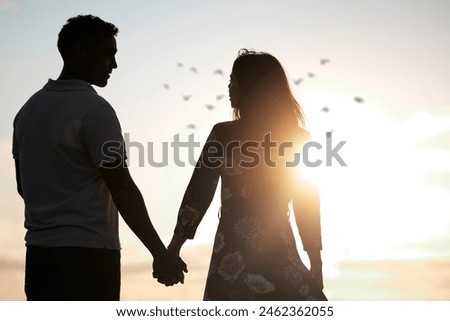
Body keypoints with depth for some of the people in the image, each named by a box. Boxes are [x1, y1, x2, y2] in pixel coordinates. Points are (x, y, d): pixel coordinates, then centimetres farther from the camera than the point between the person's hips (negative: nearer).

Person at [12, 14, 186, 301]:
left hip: (39, 251, 8)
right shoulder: (94, 110, -11)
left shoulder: (28, 110, 13)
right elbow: (123, 191, -14)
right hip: (87, 253, -8)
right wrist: (162, 255, -10)